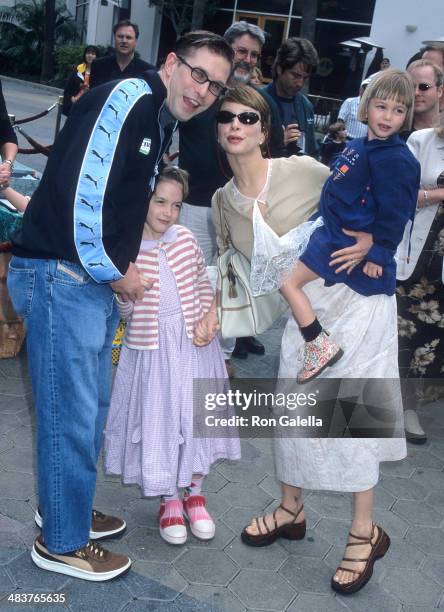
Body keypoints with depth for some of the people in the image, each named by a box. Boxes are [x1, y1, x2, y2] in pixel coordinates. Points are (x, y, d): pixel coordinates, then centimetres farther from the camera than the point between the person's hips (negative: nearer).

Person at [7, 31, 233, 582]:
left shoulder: (161, 123, 17)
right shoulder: (126, 99, -14)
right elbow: (81, 190, -22)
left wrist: (121, 270, 11)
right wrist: (115, 273, -11)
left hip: (99, 281, 10)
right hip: (60, 276, -10)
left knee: (91, 406, 19)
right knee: (71, 415, 0)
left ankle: (64, 508, 39)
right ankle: (61, 543, 19)